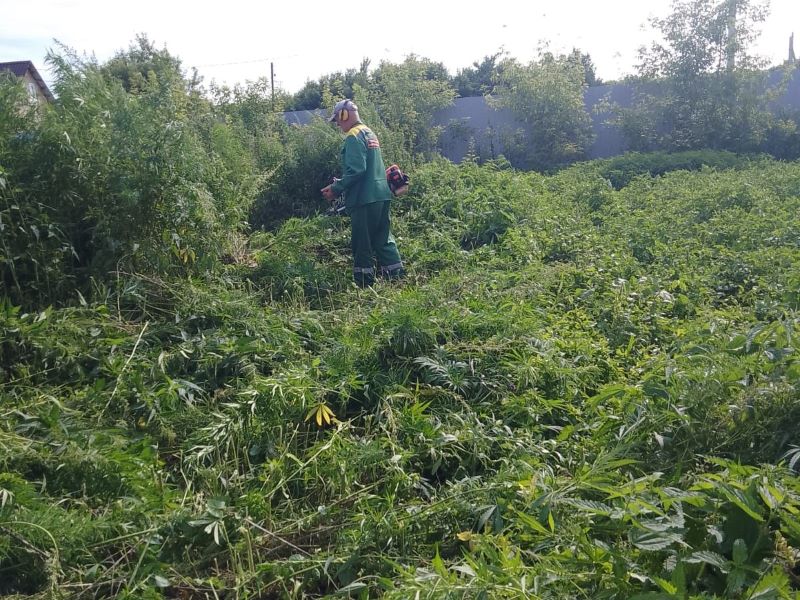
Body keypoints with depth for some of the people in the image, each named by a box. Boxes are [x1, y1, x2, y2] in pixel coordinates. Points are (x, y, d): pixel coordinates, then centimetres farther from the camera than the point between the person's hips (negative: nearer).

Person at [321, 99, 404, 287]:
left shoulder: (354, 136, -11)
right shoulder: (369, 133, 19)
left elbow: (356, 170, -21)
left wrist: (336, 188, -11)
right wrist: (340, 184, 19)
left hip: (364, 200, -9)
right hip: (381, 195, 9)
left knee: (362, 243, -1)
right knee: (383, 239, 12)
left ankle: (365, 284, 4)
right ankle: (397, 277, 12)